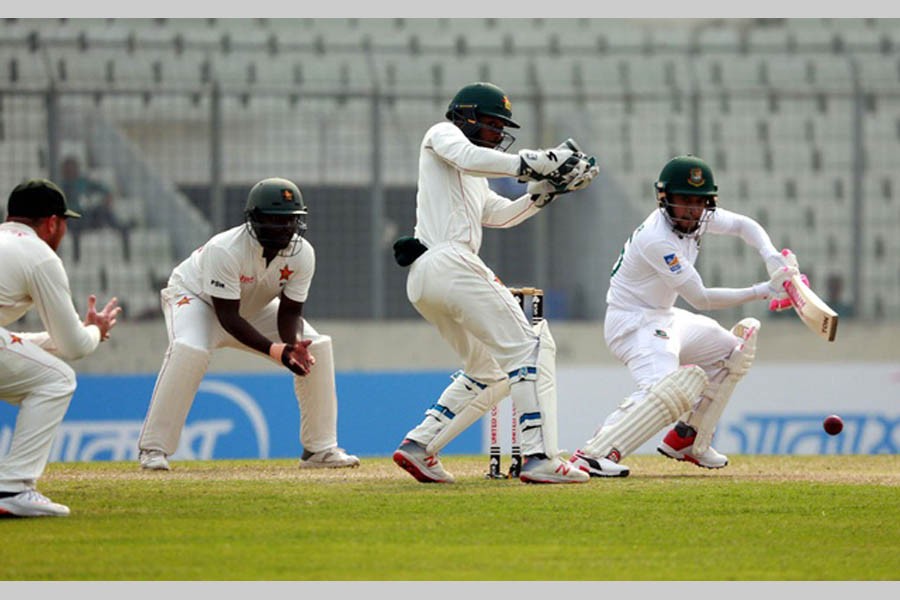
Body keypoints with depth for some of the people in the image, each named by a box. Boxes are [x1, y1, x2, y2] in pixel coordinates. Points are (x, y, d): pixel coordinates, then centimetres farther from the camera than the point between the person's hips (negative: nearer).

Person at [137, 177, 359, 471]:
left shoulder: (302, 254, -22)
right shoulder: (225, 250, -37)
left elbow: (290, 311, -15)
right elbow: (227, 317, -36)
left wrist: (292, 345, -37)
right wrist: (275, 350, -46)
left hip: (254, 308, 6)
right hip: (195, 297, -6)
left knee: (317, 347, -10)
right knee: (189, 350, -37)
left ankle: (320, 448, 2)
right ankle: (153, 448, -26)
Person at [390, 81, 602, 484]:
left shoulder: (472, 179, 33)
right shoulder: (442, 134, 6)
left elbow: (502, 214, 26)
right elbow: (468, 156, -16)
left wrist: (548, 187, 14)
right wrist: (532, 164, -19)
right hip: (450, 262, -10)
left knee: (488, 372, 18)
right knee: (526, 349, -13)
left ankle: (418, 446, 9)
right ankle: (539, 458, -24)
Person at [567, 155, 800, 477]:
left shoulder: (698, 217, -3)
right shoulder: (656, 239, -27)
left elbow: (743, 225, 13)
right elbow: (700, 299, -25)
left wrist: (770, 255, -8)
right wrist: (762, 291, -24)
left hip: (664, 317, 10)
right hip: (634, 321, -10)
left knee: (733, 351, 22)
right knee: (668, 389, -34)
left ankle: (686, 442, 23)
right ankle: (592, 455, -43)